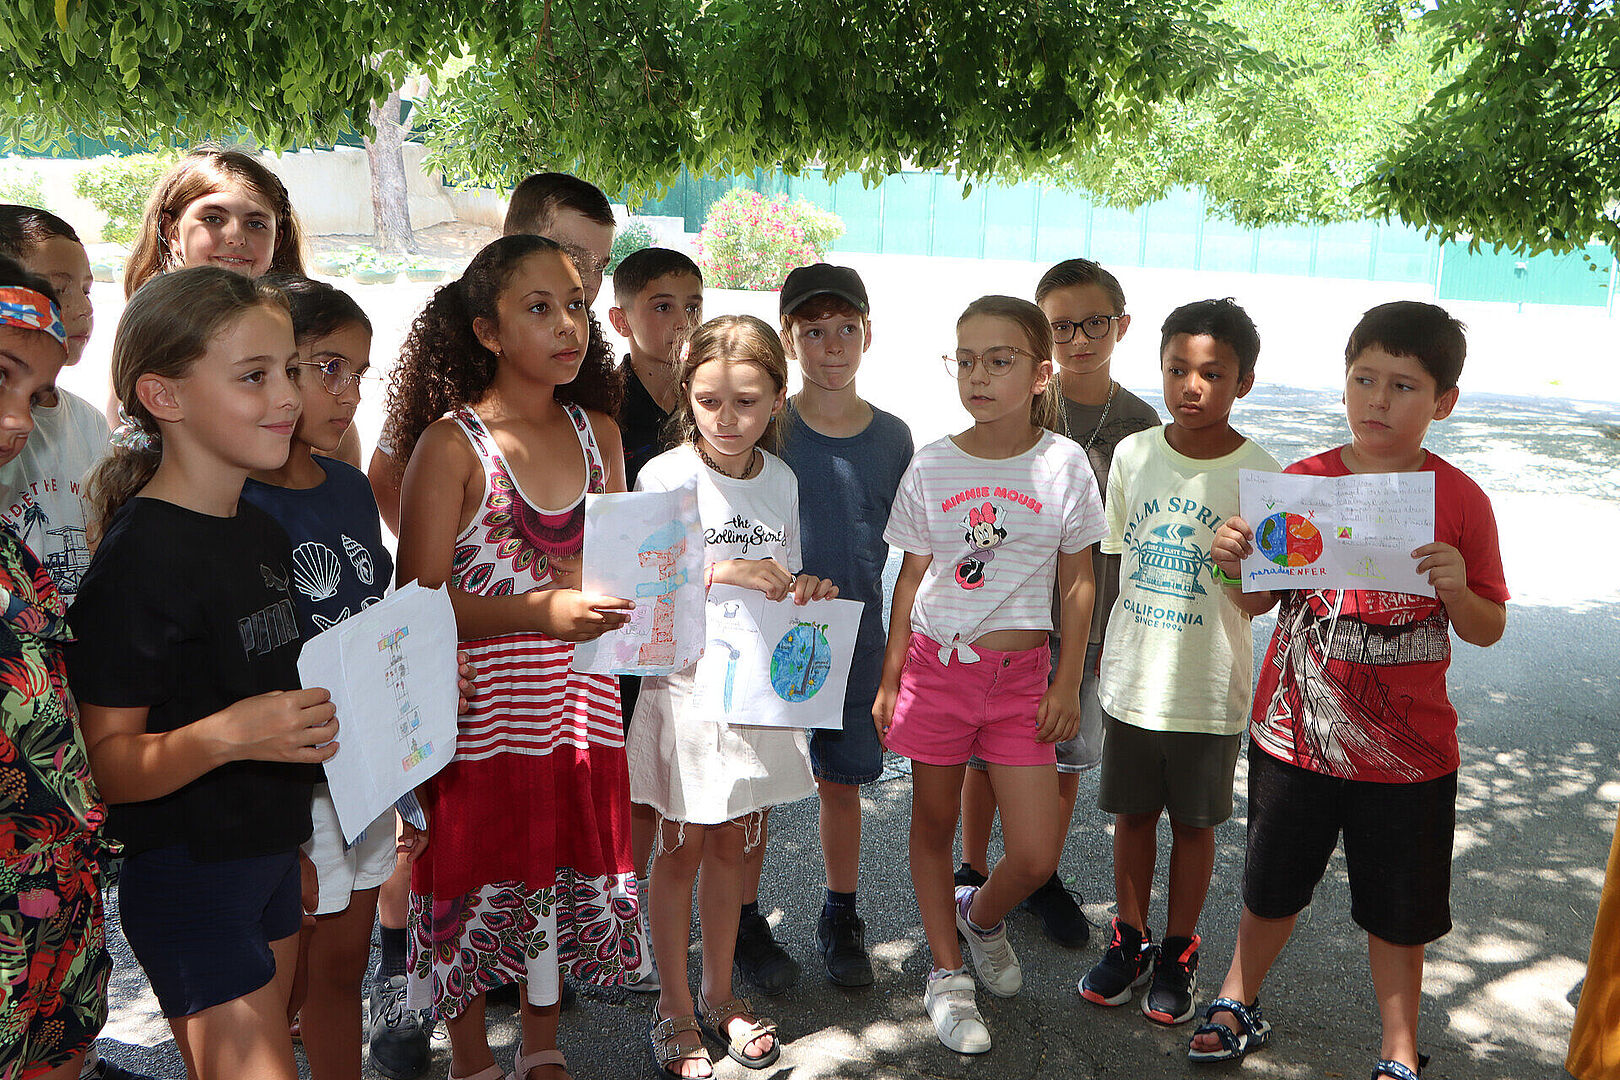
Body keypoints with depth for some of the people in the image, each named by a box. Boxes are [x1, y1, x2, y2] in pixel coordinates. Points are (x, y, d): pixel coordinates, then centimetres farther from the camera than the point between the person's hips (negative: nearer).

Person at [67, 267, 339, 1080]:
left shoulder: (262, 532, 7)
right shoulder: (140, 556, -20)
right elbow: (105, 764, -20)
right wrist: (225, 735, -35)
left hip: (271, 854, 8)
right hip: (189, 880, -8)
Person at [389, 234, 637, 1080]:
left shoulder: (598, 432, 6)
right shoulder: (451, 443, -10)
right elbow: (420, 602, -13)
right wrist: (543, 610, -24)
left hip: (579, 700, 5)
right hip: (481, 709, -4)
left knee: (570, 873, 14)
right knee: (480, 881, 8)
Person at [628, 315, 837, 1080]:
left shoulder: (781, 479, 3)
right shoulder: (666, 476, -12)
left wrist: (802, 593, -8)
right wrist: (725, 573, -27)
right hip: (685, 685, -4)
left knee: (731, 845, 16)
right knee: (682, 849, 8)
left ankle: (719, 996, 34)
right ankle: (674, 1010, 26)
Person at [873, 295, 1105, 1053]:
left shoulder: (1063, 463, -4)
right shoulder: (931, 466, -2)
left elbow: (1077, 581, 3)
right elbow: (912, 577, 5)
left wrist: (1068, 681, 0)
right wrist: (890, 679, 6)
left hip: (1021, 671, 0)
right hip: (936, 663, 1)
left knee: (1036, 856, -2)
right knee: (934, 826, 12)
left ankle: (982, 915, 33)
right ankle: (947, 974, 33)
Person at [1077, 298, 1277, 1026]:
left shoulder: (1257, 474, -10)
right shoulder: (1132, 454, -1)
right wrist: (1104, 649, 11)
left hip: (1208, 685, -2)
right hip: (1132, 673, 3)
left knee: (1194, 821, 12)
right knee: (1133, 811, 15)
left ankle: (1179, 952, 31)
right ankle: (1129, 940, 34)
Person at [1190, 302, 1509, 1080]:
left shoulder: (1460, 500, -7)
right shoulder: (1301, 481, -4)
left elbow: (1489, 631, -1)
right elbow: (1257, 601, 4)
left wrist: (1457, 590, -21)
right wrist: (1235, 562, -17)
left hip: (1407, 751, -1)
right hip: (1294, 731, 1)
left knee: (1398, 911, 13)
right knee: (1272, 884, 18)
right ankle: (1238, 1003, 42)